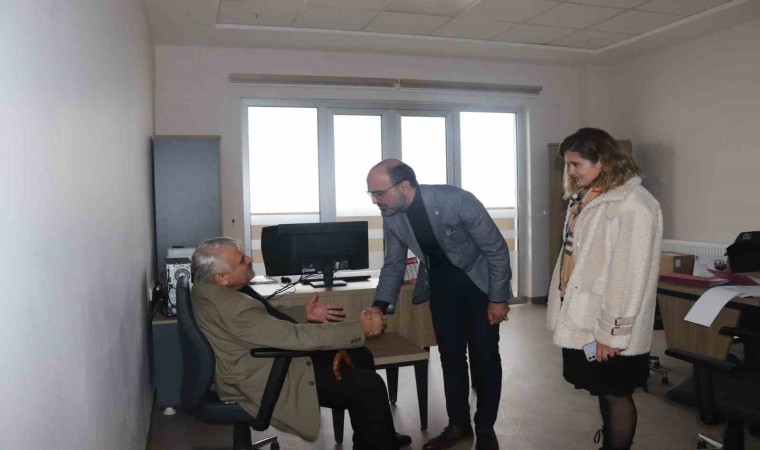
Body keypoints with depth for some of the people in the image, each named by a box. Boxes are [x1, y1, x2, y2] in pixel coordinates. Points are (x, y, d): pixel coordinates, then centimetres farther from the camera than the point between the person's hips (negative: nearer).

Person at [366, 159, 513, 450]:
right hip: (440, 284, 4)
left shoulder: (457, 201, -31)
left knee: (484, 357, 1)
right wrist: (380, 306, -12)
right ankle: (458, 424, 24)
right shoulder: (391, 217, -14)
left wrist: (498, 298, -16)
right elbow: (394, 264, 0)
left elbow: (496, 249, -19)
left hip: (479, 281, -4)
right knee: (451, 356, 8)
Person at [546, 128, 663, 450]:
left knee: (616, 394, 8)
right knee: (602, 391, 21)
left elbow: (630, 273, -22)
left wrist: (611, 331, -20)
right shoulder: (585, 199, 10)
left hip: (609, 327, -8)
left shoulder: (632, 204, -18)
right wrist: (567, 309, 15)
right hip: (583, 318, 8)